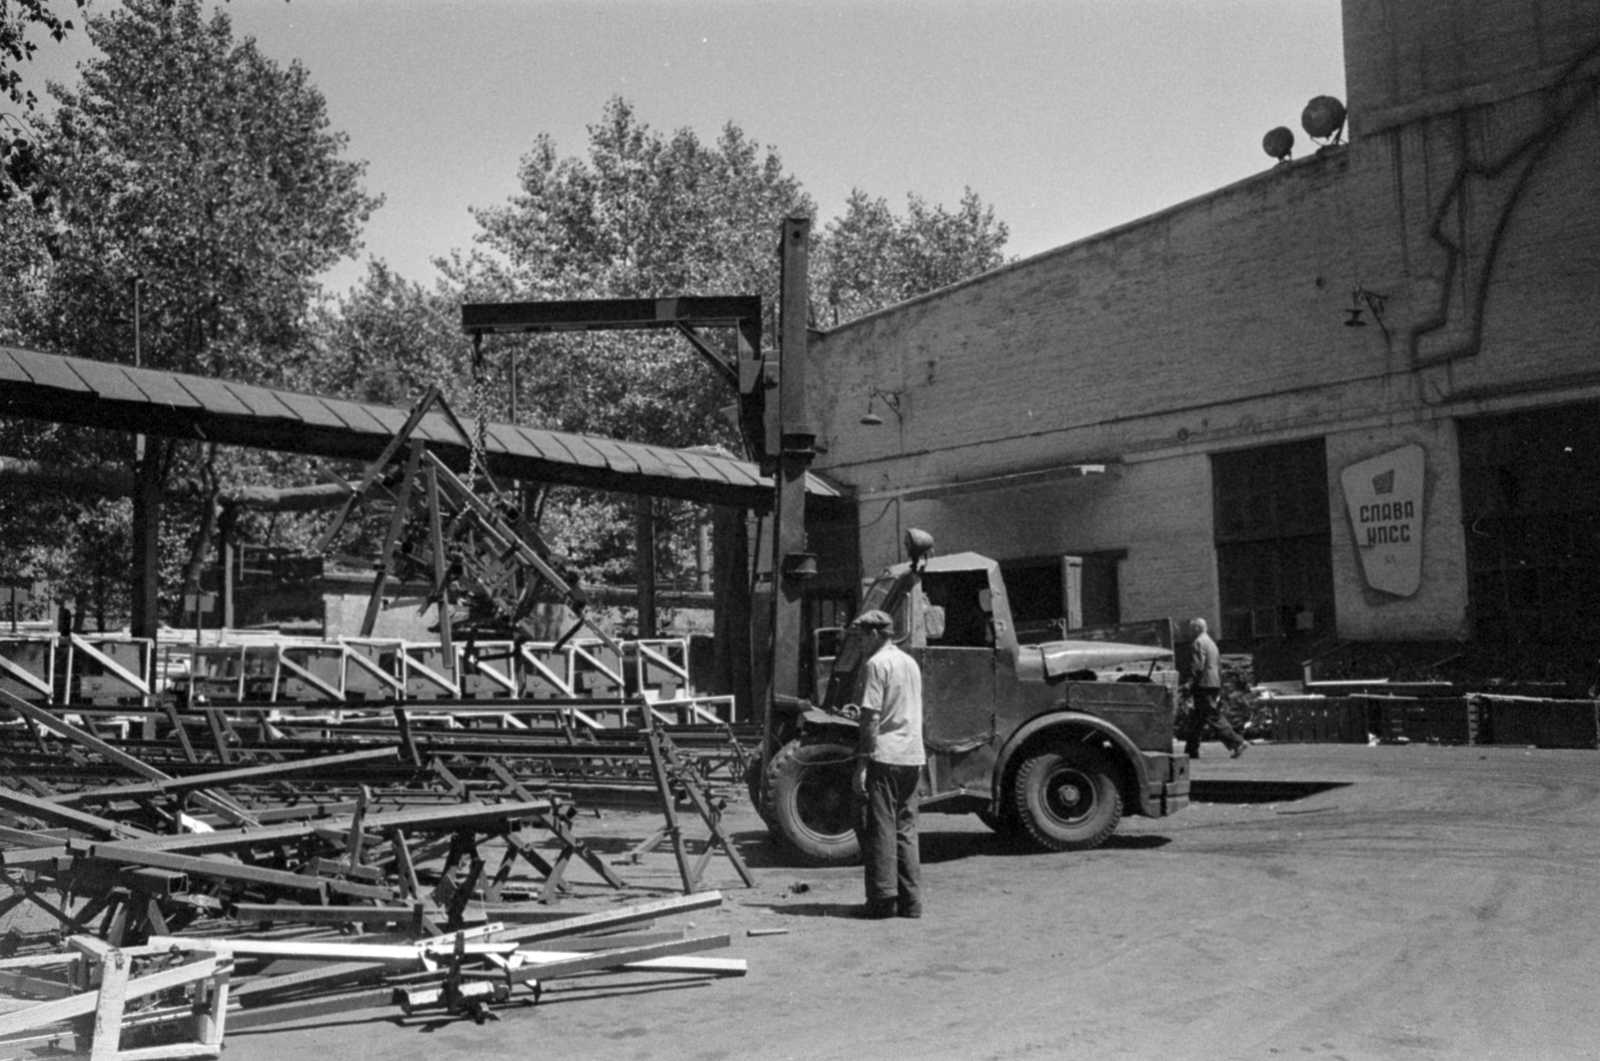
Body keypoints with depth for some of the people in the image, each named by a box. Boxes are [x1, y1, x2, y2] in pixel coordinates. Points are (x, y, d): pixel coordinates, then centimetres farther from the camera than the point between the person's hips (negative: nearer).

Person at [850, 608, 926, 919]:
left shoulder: (877, 664, -9)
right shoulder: (910, 663, 16)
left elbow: (871, 718, -14)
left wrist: (862, 763, -13)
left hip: (884, 755, -8)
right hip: (912, 755, 8)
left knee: (880, 829, -1)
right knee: (905, 828, 12)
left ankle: (883, 899, 0)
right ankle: (910, 900, 13)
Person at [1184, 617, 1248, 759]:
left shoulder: (1198, 643, -11)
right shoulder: (1211, 642, 19)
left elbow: (1197, 667, -20)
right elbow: (1219, 666, 21)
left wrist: (1190, 684, -15)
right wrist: (1219, 689, 23)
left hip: (1203, 685, -10)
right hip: (1214, 683, 10)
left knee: (1213, 717, -9)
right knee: (1197, 718, 13)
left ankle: (1237, 742, -13)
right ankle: (1192, 750, 15)